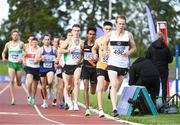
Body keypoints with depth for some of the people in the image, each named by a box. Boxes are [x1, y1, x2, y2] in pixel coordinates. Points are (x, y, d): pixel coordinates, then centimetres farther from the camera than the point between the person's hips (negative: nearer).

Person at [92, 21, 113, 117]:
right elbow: (94, 48, 23)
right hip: (100, 66, 0)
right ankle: (100, 110, -17)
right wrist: (94, 55, 3)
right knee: (100, 88, -15)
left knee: (104, 89, 15)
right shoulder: (99, 40, 3)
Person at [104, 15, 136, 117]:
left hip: (124, 64, 2)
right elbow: (106, 44, 20)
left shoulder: (129, 35, 3)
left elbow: (134, 47, 12)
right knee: (114, 85, -17)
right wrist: (105, 51, 1)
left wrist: (128, 52, -8)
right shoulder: (110, 34, 3)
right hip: (112, 63, -2)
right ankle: (114, 109, -24)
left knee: (118, 87, 11)